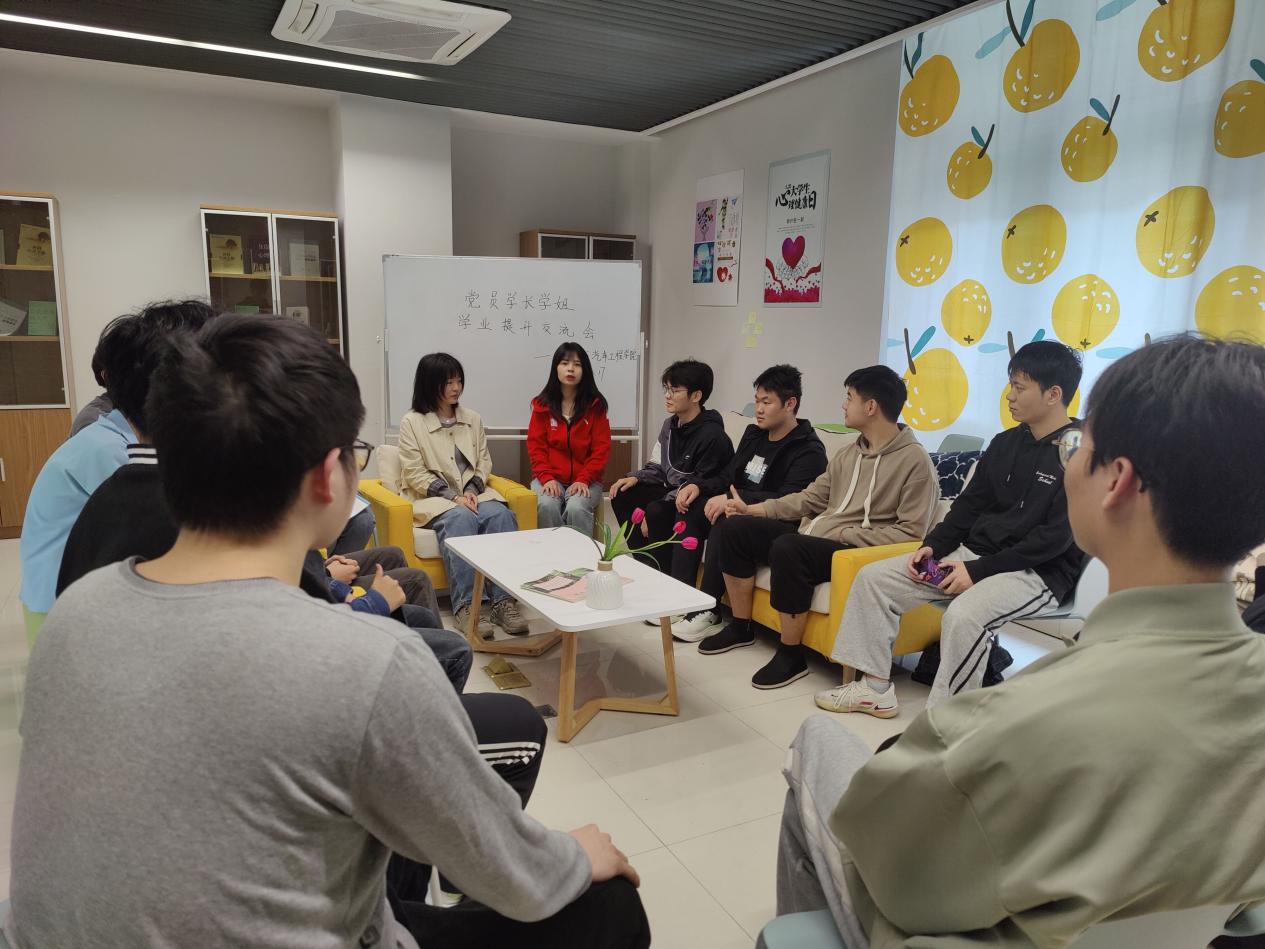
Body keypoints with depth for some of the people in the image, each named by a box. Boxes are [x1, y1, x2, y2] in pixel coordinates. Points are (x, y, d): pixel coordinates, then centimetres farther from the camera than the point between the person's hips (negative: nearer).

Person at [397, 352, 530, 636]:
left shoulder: (472, 419, 14)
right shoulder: (412, 422, 0)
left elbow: (484, 462, 13)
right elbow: (415, 474, -6)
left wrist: (472, 490, -8)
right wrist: (452, 497, -16)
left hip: (473, 494, 4)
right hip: (434, 499, -3)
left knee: (501, 515, -29)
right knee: (461, 519, -36)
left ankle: (504, 600, -33)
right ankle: (465, 606, -37)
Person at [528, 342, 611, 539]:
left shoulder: (595, 405, 3)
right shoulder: (542, 404, 6)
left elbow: (601, 448, -1)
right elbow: (536, 445, 3)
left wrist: (583, 480, -13)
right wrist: (546, 478, -13)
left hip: (584, 480, -1)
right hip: (550, 477, 1)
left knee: (576, 508, -31)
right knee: (547, 506, -30)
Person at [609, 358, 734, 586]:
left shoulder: (711, 435, -23)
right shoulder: (670, 425, 4)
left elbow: (701, 485, -21)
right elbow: (658, 468, 13)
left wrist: (658, 504, -22)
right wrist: (635, 478, -7)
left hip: (701, 505, -9)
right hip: (672, 493, 9)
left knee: (656, 512, -31)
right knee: (622, 495, -3)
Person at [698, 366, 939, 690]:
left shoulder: (915, 461, -11)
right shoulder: (848, 453, 14)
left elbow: (910, 533, -16)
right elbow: (809, 499, 16)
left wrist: (844, 535, -19)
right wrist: (752, 509, 8)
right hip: (810, 537, 9)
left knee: (787, 547, -35)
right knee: (736, 528, 0)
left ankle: (792, 655, -18)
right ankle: (741, 628, 12)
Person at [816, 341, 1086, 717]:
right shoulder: (1006, 443, 11)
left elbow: (1056, 537, -18)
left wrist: (978, 570, -20)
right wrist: (933, 546, -3)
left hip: (1038, 571, -8)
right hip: (974, 553, 8)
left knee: (963, 616, -37)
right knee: (873, 577, -3)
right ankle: (874, 687, 2)